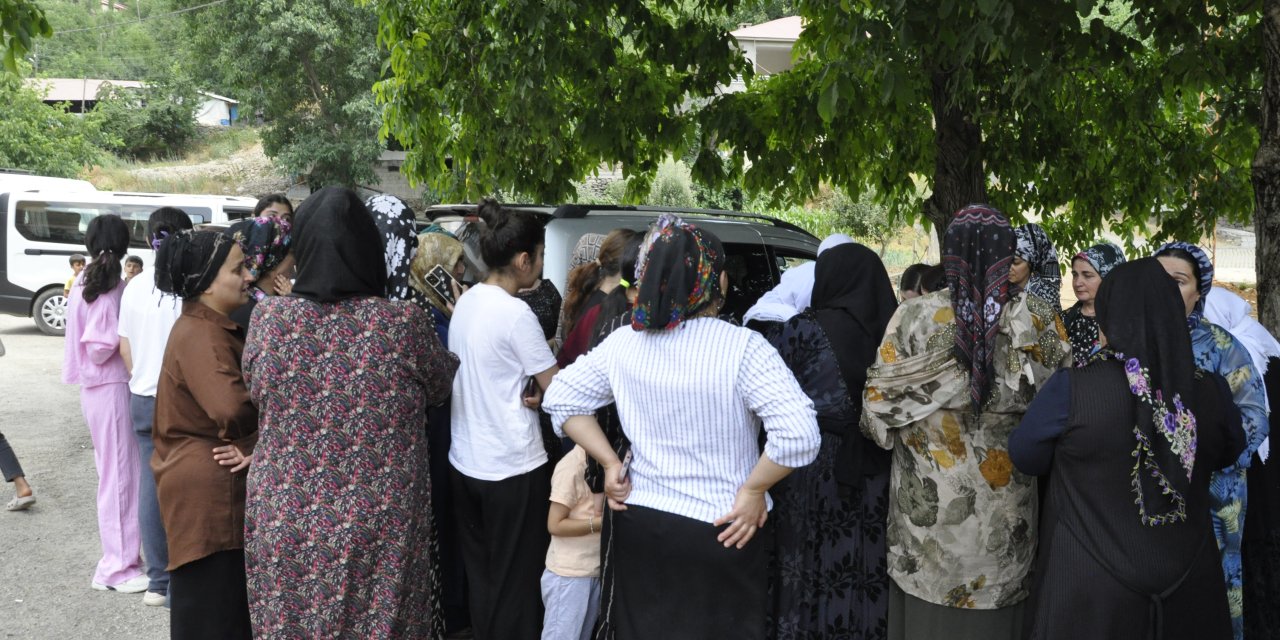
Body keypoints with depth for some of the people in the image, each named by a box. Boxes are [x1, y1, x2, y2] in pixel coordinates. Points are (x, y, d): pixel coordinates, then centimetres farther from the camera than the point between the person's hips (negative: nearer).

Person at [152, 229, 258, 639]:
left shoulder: (215, 328, 13)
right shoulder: (198, 335, -18)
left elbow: (226, 407, 7)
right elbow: (233, 409, -31)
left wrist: (254, 443, -12)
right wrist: (255, 443, -11)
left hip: (216, 488, 10)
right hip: (208, 492, -10)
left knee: (228, 602, 17)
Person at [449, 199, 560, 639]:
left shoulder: (466, 302, 5)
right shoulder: (515, 313, -18)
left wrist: (530, 388, -1)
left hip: (466, 461, 8)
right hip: (512, 468, -8)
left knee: (480, 575, 18)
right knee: (516, 582, 5)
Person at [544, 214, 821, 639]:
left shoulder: (624, 342, -2)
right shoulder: (742, 347, -18)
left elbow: (562, 396, 6)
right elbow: (799, 434, -26)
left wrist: (610, 463, 4)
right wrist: (753, 490, -13)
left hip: (639, 522, 4)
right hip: (722, 533, -4)